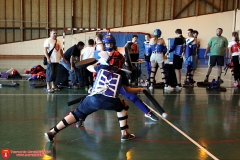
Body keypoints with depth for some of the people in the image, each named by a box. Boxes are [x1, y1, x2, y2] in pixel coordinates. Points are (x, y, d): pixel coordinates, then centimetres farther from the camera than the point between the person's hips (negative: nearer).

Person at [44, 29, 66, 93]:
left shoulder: (58, 41, 17)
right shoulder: (48, 40, -7)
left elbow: (60, 50, 23)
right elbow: (45, 50, -14)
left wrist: (63, 58, 20)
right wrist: (48, 58, -22)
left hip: (57, 60, 7)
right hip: (50, 60, -7)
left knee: (55, 73, 11)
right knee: (50, 73, -7)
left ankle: (53, 86, 21)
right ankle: (48, 87, -3)